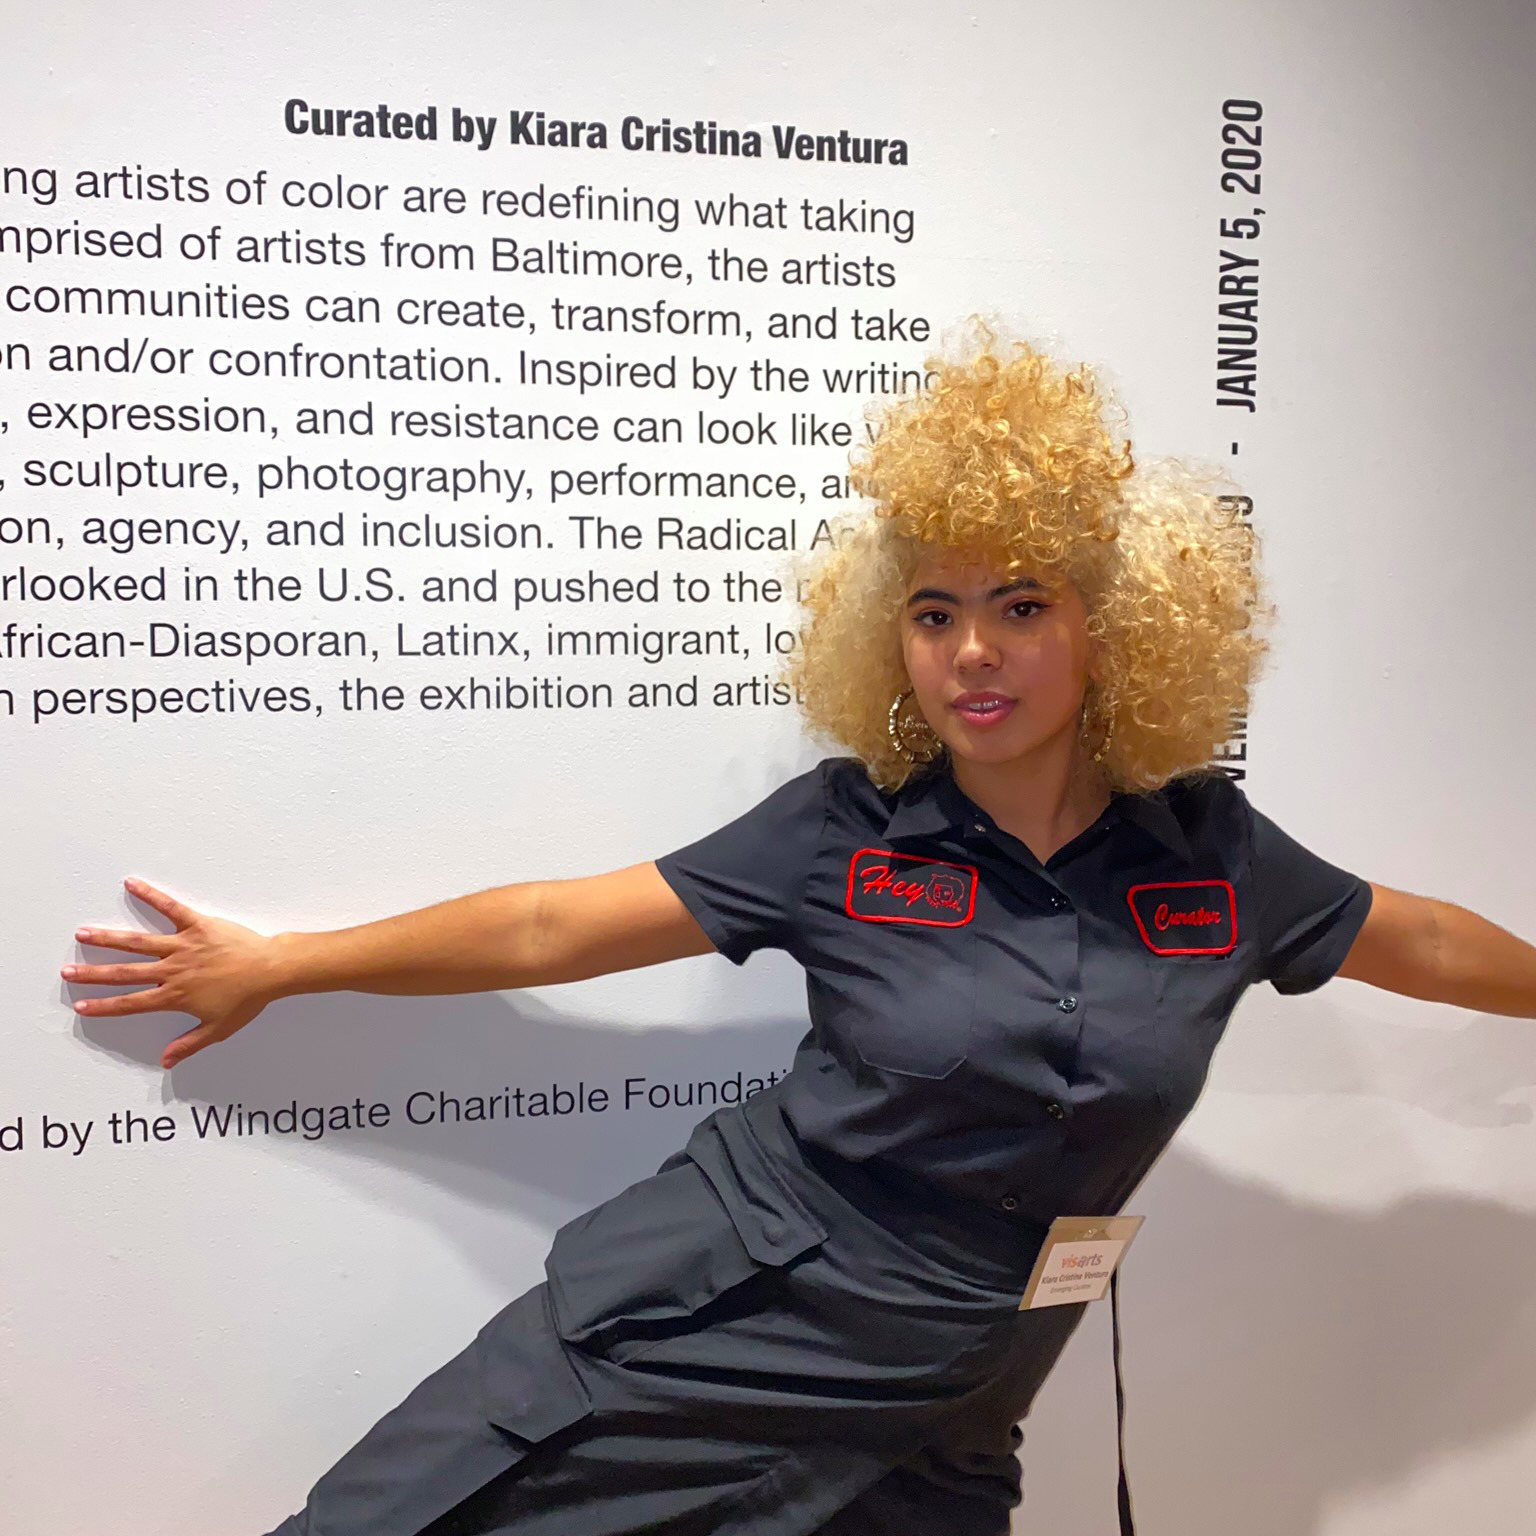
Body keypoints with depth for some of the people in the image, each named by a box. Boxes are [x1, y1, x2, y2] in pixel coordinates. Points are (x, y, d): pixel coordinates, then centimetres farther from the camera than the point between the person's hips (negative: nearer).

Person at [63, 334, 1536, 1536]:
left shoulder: (1208, 851, -1)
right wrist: (274, 966, 5)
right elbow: (553, 926, -1)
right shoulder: (844, 833, -6)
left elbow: (1417, 942, 17)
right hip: (703, 1334, -2)